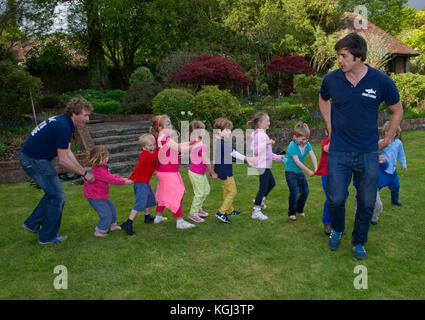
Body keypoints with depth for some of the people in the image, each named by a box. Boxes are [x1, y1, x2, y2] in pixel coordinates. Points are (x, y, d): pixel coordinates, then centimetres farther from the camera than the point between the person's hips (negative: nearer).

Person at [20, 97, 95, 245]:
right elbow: (63, 160, -20)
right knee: (57, 196, 0)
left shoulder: (63, 121, 9)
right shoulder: (63, 127, -23)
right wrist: (84, 174, -11)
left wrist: (83, 170, 10)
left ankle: (32, 224, 30)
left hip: (30, 157, 10)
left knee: (53, 193, 20)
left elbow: (67, 152, 13)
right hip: (35, 160, -10)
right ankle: (47, 237, 12)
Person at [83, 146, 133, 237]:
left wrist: (122, 178, 8)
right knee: (106, 214, -7)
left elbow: (110, 176, 15)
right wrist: (125, 182, -14)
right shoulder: (100, 171, -28)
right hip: (96, 198, -11)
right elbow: (112, 180, -24)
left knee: (111, 207, 21)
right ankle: (99, 232, 8)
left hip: (100, 195, 11)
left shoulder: (100, 168, 5)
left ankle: (112, 225, 38)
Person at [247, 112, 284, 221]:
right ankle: (256, 211, 2)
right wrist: (266, 143, -32)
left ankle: (260, 200, 37)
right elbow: (255, 151, -29)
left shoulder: (263, 134, 15)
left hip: (266, 164, 10)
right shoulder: (259, 135, -18)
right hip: (261, 165, -10)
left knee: (271, 183, 22)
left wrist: (279, 157, 24)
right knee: (263, 187, -5)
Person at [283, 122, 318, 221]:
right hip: (290, 172, -6)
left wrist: (316, 168, -26)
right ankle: (291, 212, 4)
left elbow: (313, 156, -10)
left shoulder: (307, 144, -4)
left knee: (305, 191, 5)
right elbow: (297, 162, -24)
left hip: (300, 172, 7)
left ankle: (299, 209, 28)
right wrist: (308, 171, -24)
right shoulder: (292, 146, -22)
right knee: (294, 191, -14)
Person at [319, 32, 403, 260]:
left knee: (367, 203, 7)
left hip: (368, 154, 0)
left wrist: (386, 140, 7)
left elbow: (397, 111, 10)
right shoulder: (331, 79, -3)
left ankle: (359, 242, 30)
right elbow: (323, 100, 20)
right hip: (339, 153, 0)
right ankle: (337, 230, 33)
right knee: (335, 200, 1)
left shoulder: (381, 81, -6)